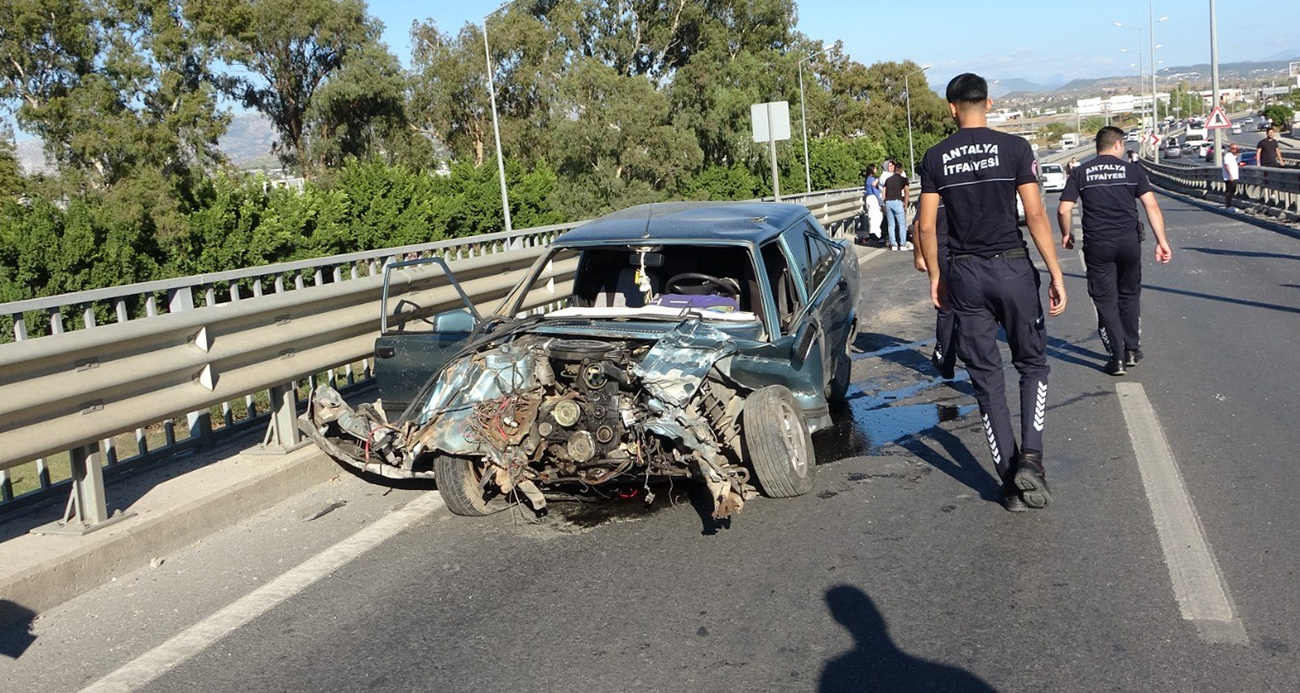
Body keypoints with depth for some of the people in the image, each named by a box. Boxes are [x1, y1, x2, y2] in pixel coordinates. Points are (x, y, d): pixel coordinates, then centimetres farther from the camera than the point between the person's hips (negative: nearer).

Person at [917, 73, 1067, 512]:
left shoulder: (935, 158, 2)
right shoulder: (1014, 148, -4)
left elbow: (927, 226, 2)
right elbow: (1035, 215, -8)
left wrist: (934, 275, 14)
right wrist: (1056, 274, -4)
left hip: (964, 275, 2)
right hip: (1012, 268, -1)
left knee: (986, 377, 8)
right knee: (1032, 364, 14)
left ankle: (1010, 482, 10)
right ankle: (1030, 457, -4)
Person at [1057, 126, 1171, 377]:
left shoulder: (1080, 173, 4)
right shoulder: (1132, 170, 4)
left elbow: (1064, 210, -3)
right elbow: (1152, 206, -4)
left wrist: (1066, 234, 14)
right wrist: (1161, 240, -5)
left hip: (1097, 244, -1)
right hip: (1129, 242, 1)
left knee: (1106, 300, 6)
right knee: (1129, 296, 18)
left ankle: (1117, 358, 5)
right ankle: (1132, 350, 26)